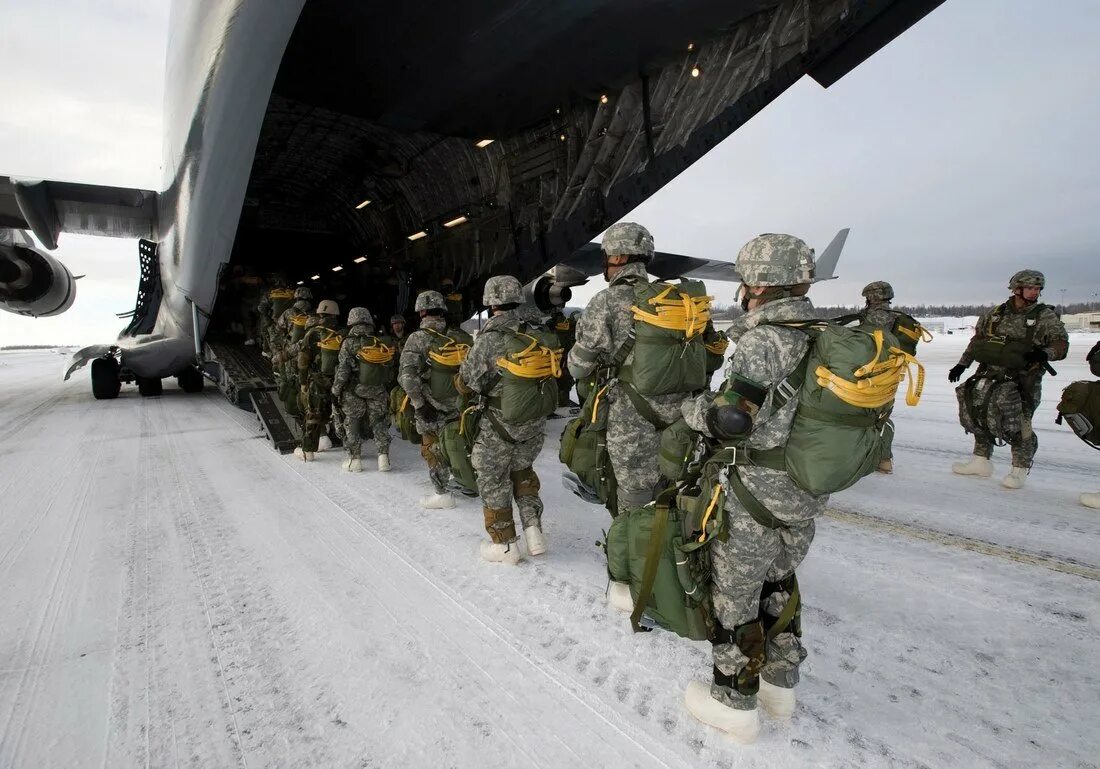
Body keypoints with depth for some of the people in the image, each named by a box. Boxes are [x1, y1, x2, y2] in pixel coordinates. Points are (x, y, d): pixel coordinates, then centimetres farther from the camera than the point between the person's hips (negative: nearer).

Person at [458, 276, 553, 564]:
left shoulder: (488, 340, -17)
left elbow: (467, 383, -10)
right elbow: (553, 371, 8)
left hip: (501, 424, -5)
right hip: (535, 422, 5)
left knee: (493, 478, 12)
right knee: (522, 470, 25)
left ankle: (505, 544, 20)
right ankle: (533, 530, 19)